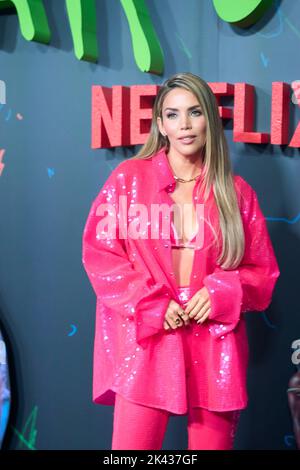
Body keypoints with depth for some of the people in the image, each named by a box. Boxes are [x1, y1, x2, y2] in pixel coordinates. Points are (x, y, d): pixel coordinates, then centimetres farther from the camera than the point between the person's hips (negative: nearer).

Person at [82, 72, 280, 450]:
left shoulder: (236, 192, 6)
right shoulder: (129, 178, 1)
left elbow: (263, 270, 10)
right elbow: (98, 252, -2)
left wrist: (221, 294, -10)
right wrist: (152, 306, -11)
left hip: (214, 346, 2)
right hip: (145, 339, -1)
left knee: (213, 443, 11)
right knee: (132, 446, -1)